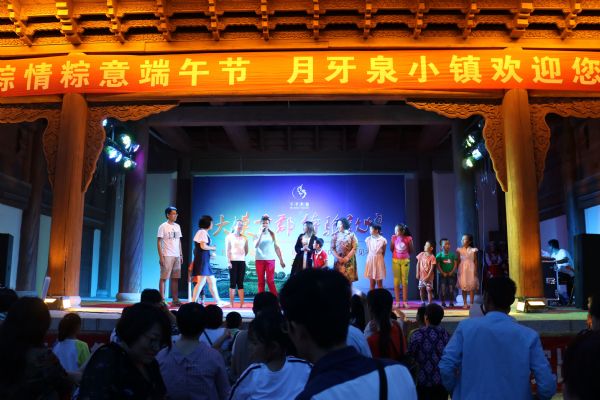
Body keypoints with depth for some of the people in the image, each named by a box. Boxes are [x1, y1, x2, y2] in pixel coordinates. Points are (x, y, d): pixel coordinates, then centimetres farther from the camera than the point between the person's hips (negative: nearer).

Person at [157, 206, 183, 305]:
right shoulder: (163, 226, -4)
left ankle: (175, 299, 11)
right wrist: (161, 256, -13)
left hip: (177, 256, 6)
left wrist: (181, 255, 12)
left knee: (175, 278, 7)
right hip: (167, 256, -6)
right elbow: (159, 242, -6)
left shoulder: (177, 226, 13)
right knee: (164, 278, -2)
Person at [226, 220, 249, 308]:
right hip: (233, 261, -3)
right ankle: (231, 303, 0)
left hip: (242, 261, 3)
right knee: (233, 282, -3)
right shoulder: (229, 237, 2)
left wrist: (241, 257, 8)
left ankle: (242, 303, -2)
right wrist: (229, 261, -12)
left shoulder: (244, 238, 11)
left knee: (240, 282, 2)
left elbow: (246, 251, 18)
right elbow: (227, 250, -4)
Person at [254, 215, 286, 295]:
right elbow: (255, 246, -11)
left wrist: (281, 260, 3)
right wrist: (261, 234, -15)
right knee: (261, 281, 4)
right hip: (260, 260, 1)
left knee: (270, 281, -6)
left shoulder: (272, 233, 4)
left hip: (270, 259, -1)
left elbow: (276, 247, 6)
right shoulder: (257, 233, 3)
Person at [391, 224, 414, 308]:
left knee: (405, 281, 2)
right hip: (395, 260, 1)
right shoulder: (394, 238, -5)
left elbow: (411, 250, 3)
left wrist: (405, 255, 10)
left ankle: (405, 301, 7)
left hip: (405, 260, -1)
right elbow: (391, 249, 7)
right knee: (396, 281, 2)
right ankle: (397, 301, 6)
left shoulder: (408, 238, -9)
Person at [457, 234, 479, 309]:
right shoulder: (459, 250, 3)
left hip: (471, 269, -2)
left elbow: (475, 261, 0)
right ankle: (465, 303, 9)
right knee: (463, 286, 3)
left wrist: (475, 270, -6)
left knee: (472, 286, 0)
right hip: (462, 269, 2)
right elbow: (458, 261, 4)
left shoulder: (473, 250, -2)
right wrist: (458, 270, -1)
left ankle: (472, 303, 7)